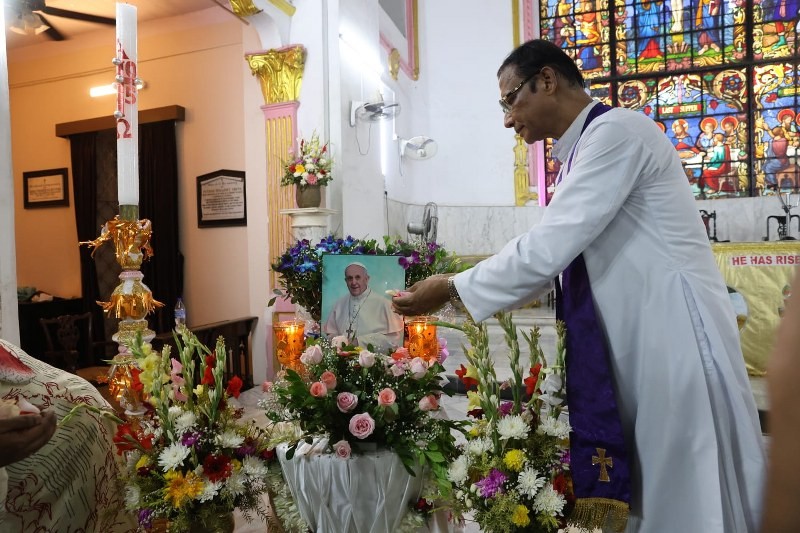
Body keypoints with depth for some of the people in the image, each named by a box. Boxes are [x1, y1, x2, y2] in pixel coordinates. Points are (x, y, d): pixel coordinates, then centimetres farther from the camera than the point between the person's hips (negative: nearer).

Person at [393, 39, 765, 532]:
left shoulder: (616, 131, -14)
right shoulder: (584, 153, 15)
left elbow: (549, 246, -22)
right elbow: (560, 254, 15)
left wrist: (452, 290, -12)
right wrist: (463, 291, 10)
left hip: (675, 333, -9)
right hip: (635, 340, 9)